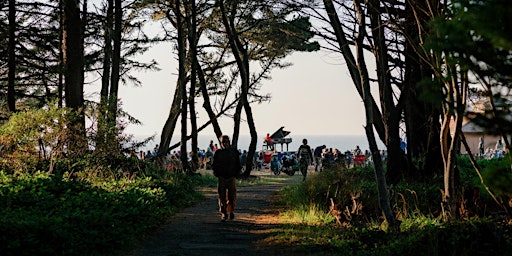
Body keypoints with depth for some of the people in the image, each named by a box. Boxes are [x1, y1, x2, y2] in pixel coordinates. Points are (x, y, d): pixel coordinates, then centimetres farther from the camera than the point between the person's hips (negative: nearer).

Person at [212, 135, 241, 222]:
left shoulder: (234, 152, 6)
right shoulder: (217, 153, 5)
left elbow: (238, 165, 11)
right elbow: (214, 165, 10)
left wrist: (236, 174, -1)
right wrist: (217, 173, -3)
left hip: (232, 177, 0)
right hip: (221, 177, 0)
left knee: (232, 196, -1)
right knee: (222, 196, -2)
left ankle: (231, 211, 20)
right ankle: (223, 214, 3)